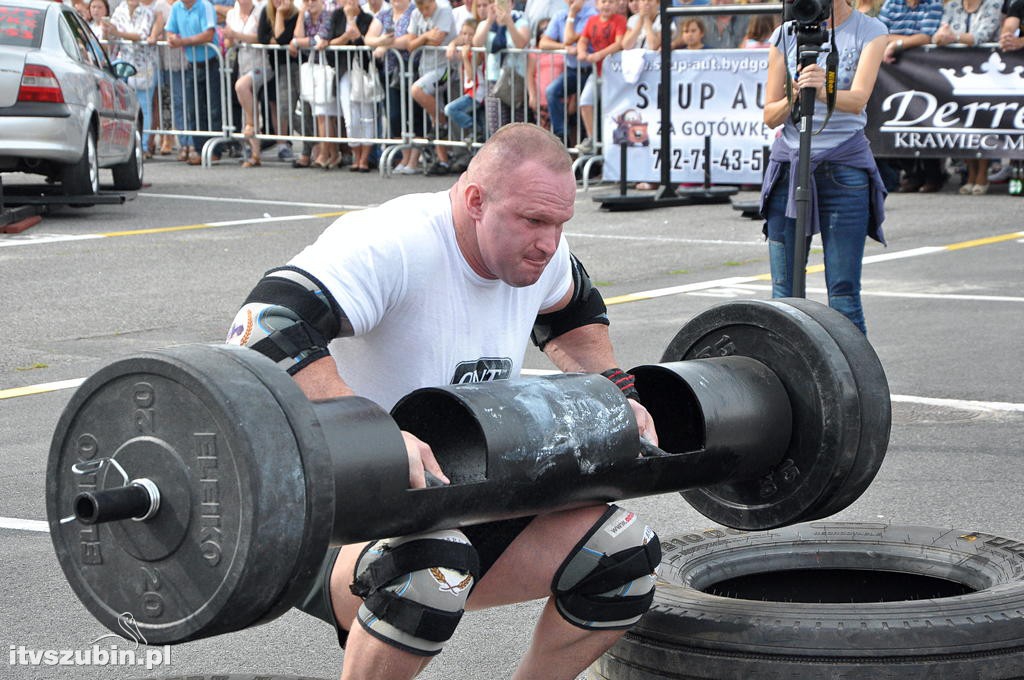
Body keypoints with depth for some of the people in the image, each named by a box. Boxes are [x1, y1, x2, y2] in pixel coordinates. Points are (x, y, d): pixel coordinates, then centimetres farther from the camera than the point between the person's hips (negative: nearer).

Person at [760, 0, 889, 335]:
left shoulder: (869, 31, 1)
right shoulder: (786, 34, 8)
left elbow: (858, 100, -15)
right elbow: (770, 116, 6)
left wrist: (823, 91, -36)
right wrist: (794, 98, -16)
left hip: (845, 167, -2)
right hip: (789, 164, 2)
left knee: (844, 294, -7)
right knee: (784, 294, 0)